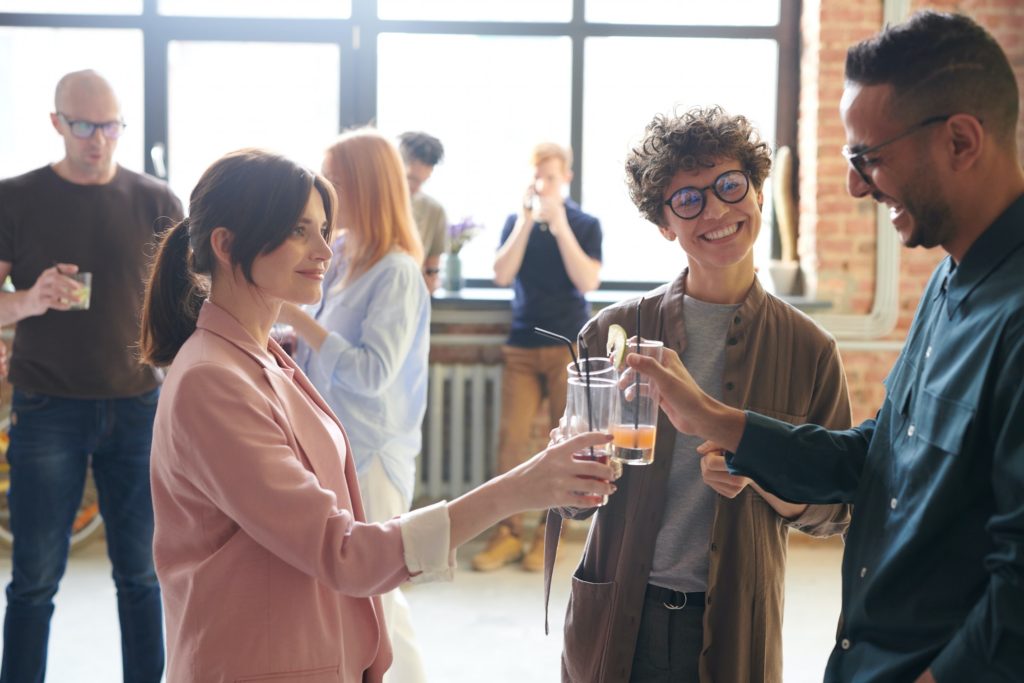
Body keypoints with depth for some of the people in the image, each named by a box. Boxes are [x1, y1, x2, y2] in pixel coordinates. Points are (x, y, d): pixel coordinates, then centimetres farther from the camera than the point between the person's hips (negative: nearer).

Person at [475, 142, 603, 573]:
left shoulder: (586, 225, 2)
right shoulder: (516, 222, 8)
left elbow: (588, 282, -11)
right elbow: (502, 276, -5)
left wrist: (559, 226, -15)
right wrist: (526, 221, -12)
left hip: (570, 346, -1)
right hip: (522, 345, 2)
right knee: (512, 436, -5)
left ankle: (549, 533, 10)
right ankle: (508, 533, 3)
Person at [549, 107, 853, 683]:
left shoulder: (808, 350, -4)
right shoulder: (615, 332, -3)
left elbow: (836, 510, 0)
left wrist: (759, 475, -18)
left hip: (735, 633, 0)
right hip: (617, 621, 1)